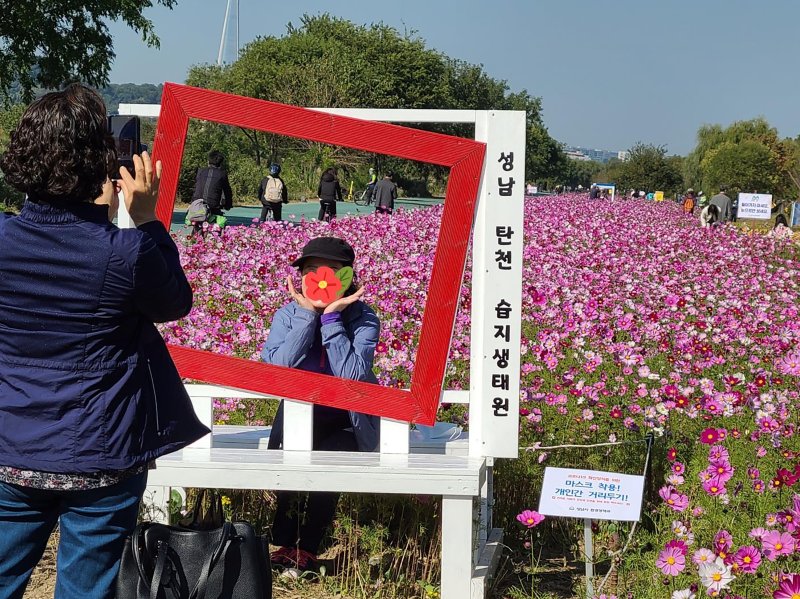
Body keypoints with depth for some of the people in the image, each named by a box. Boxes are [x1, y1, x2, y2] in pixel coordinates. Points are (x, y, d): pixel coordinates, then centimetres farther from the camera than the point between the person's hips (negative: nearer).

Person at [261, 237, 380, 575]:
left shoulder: (363, 318, -13)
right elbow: (277, 368, -23)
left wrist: (331, 317, -28)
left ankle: (307, 548, -8)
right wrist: (308, 314, -24)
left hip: (347, 420, -2)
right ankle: (283, 542, -7)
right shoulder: (289, 315, -6)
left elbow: (352, 375, -28)